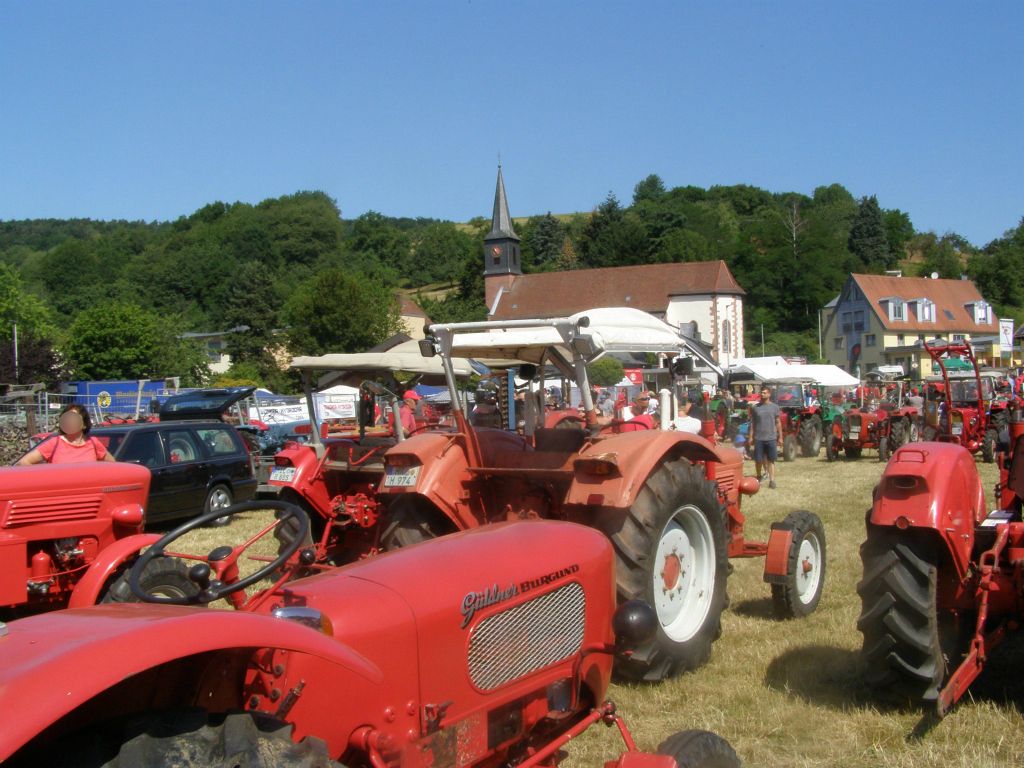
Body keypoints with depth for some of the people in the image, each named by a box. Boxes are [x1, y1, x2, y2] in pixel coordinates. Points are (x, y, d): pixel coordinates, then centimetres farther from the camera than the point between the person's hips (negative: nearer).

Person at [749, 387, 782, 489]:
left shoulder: (775, 407, 4)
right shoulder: (755, 408, 5)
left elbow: (778, 423, 6)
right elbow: (752, 423, 6)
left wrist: (780, 437, 3)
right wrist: (751, 436, 0)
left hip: (771, 438, -1)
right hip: (758, 438, 1)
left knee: (771, 460, 1)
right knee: (758, 459, 7)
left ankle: (772, 480, 1)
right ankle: (759, 476, 28)